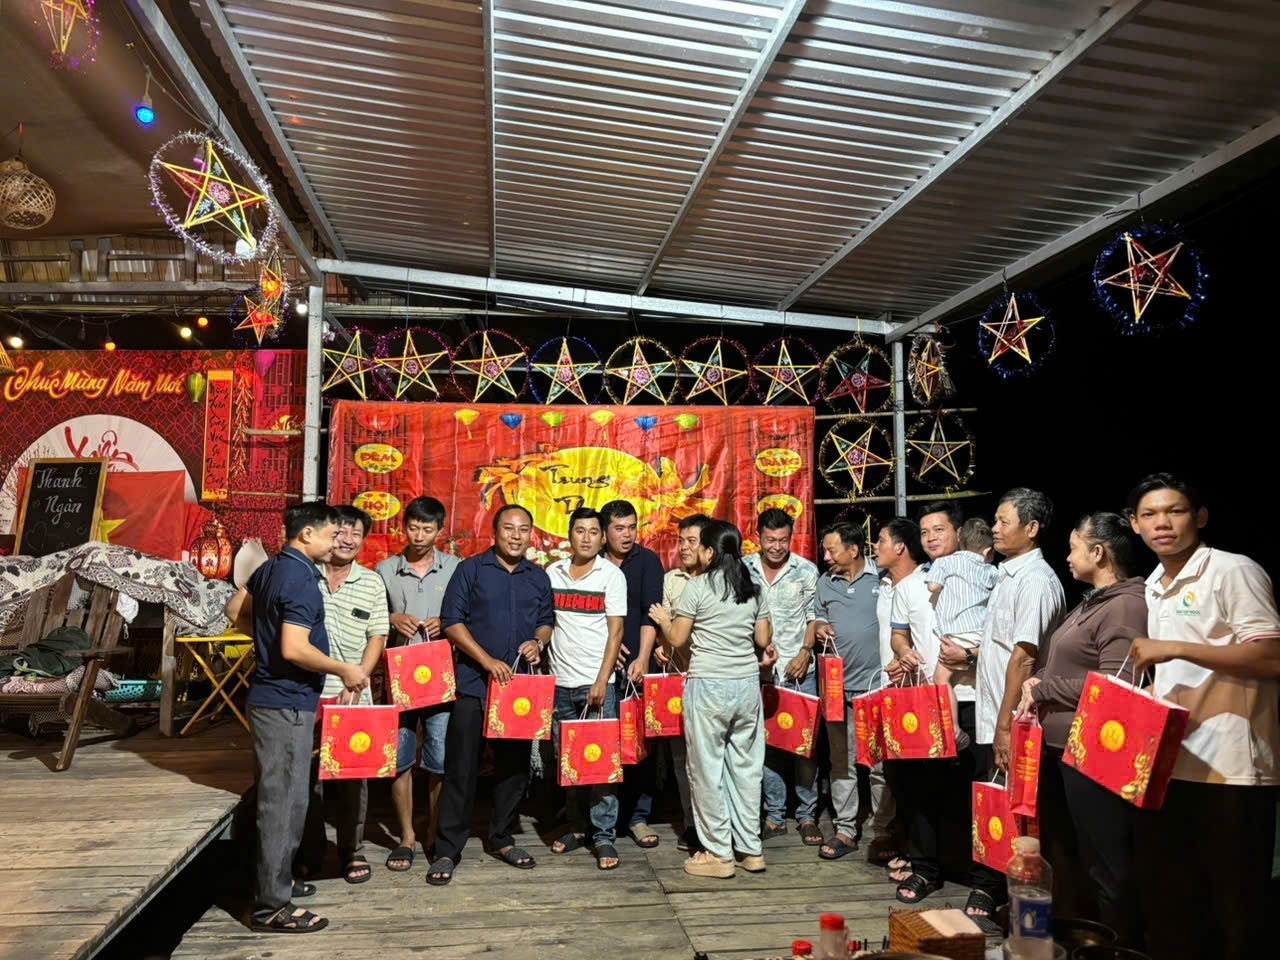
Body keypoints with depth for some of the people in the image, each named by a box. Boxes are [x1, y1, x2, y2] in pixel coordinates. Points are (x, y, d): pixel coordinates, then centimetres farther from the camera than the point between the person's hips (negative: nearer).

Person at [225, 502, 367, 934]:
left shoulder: (270, 568, 9)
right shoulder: (301, 579, -21)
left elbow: (235, 610, 22)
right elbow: (295, 650, -28)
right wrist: (344, 669, -17)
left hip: (270, 697, 10)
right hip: (286, 703, -10)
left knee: (281, 797, 20)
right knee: (283, 802, -2)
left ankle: (276, 881, 33)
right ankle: (272, 906, 6)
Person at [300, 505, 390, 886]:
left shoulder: (372, 583, 4)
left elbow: (377, 639, 4)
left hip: (353, 697, 1)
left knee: (353, 776, 7)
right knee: (307, 772, 8)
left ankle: (352, 851, 23)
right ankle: (310, 853, 25)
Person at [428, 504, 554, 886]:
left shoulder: (538, 577, 10)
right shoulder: (470, 570, -3)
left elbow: (547, 621, 18)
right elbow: (452, 621, -7)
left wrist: (539, 642, -5)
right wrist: (487, 661, -15)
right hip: (474, 684, -4)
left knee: (514, 765, 12)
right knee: (461, 768, -1)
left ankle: (503, 839, 28)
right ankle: (447, 851, 10)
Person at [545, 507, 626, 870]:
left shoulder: (612, 575, -3)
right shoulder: (552, 573, 7)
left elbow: (615, 631, -6)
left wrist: (602, 681, -12)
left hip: (597, 683, -3)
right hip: (559, 682, 4)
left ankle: (604, 835, 8)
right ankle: (575, 827, 25)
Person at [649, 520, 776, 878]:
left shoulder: (697, 587, -9)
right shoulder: (753, 589, 6)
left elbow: (677, 638, -4)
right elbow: (764, 640, 7)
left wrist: (663, 619, 15)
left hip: (708, 687, -5)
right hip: (747, 684, 6)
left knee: (708, 770, 5)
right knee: (746, 767, 14)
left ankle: (718, 854, 12)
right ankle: (751, 849, 22)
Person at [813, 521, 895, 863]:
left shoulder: (883, 577, -5)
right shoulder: (825, 582, 9)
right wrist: (820, 627, 0)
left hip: (878, 685, -4)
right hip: (838, 686, 4)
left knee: (881, 764, 6)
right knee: (841, 763, 11)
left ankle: (882, 831, 20)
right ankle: (845, 831, 21)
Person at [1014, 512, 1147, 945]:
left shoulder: (1126, 605, -16)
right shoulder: (1091, 603, 14)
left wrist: (1042, 687, -14)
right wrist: (1035, 690, 2)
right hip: (1059, 746, 10)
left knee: (1107, 864, 3)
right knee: (1060, 853, 21)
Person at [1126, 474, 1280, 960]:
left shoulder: (1233, 571, -9)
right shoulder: (1154, 585, 15)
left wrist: (1174, 648, -22)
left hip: (1231, 773, -7)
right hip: (1167, 768, 8)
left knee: (1236, 914, 5)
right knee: (1166, 905, 16)